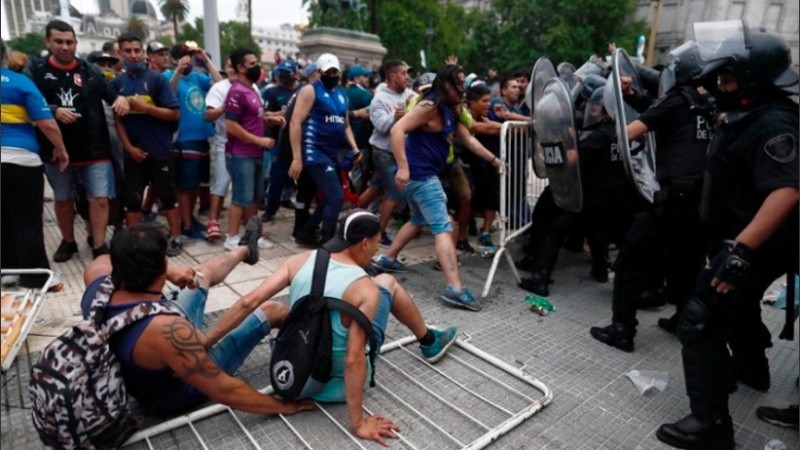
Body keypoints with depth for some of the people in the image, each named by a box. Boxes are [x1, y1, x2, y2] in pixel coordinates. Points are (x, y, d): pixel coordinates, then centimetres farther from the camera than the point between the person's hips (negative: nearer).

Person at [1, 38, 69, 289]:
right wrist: (60, 149, 2)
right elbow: (47, 124, -12)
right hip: (21, 161, -4)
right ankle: (35, 278, 8)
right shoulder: (20, 82, -5)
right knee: (28, 224, 2)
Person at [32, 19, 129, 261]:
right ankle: (68, 242, 33)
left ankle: (99, 247, 5)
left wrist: (120, 98, -16)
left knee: (100, 198, -4)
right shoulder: (38, 72, 0)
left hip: (95, 148, 0)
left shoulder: (90, 71, 5)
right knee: (63, 198, 16)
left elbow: (109, 94, 7)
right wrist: (54, 111, -19)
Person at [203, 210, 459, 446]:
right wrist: (358, 424, -18)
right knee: (387, 282, 8)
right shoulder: (366, 289, -23)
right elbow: (353, 360, -26)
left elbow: (249, 302, -14)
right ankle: (430, 344, 31)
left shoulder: (301, 261, -11)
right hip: (337, 381, -4)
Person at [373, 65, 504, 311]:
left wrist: (494, 160, 17)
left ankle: (387, 259, 33)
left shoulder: (449, 110, 16)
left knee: (419, 219, 25)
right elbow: (397, 130, -24)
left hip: (424, 173, 11)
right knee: (443, 227, -14)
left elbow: (468, 139, 20)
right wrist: (403, 168, -29)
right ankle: (455, 288, -18)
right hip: (420, 174, -11)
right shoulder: (430, 106, -14)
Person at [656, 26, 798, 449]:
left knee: (700, 320, -14)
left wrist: (742, 251, -39)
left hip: (757, 245, -11)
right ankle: (751, 367, 55)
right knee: (736, 302, 30)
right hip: (741, 238, 11)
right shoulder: (748, 117, 7)